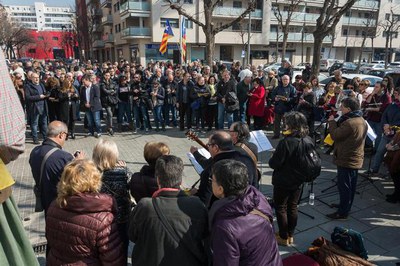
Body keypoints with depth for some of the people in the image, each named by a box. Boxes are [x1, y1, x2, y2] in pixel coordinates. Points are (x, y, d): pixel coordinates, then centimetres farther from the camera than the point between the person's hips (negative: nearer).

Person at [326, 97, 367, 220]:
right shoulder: (362, 121, 8)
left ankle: (342, 212, 8)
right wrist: (336, 122, 5)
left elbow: (335, 135, -20)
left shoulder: (349, 123, -25)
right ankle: (346, 205, 36)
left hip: (346, 160, -10)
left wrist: (332, 121, -8)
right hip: (356, 159, 10)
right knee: (350, 185, 20)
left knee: (344, 186, -1)